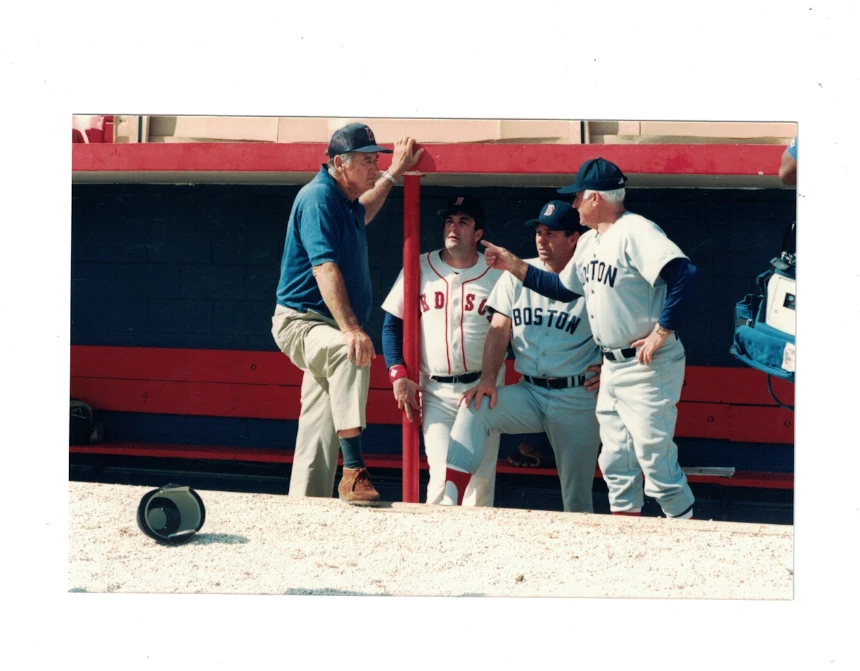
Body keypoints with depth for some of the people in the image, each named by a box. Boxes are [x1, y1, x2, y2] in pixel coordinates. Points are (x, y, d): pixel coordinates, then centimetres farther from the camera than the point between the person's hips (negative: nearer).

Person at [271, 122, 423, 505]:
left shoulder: (345, 201, 13)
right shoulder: (318, 197, -15)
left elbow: (363, 214, 42)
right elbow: (324, 267, -28)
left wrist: (395, 173, 39)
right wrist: (350, 329, -37)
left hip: (326, 329, 11)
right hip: (300, 322, -11)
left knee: (319, 441, 10)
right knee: (351, 353, -39)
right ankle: (353, 472, -45)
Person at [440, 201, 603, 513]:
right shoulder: (518, 274, 7)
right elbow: (500, 328, 0)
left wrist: (607, 370, -9)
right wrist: (487, 379, -13)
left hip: (577, 400, -3)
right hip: (529, 392, 3)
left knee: (577, 498, 0)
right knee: (474, 408, -23)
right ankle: (449, 504, -30)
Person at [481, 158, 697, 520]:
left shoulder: (635, 232, -17)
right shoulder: (589, 242, 13)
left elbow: (684, 274, -29)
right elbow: (561, 286, 27)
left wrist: (662, 332, -27)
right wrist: (514, 265, 19)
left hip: (649, 366, -10)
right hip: (612, 366, 10)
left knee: (654, 455, -9)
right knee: (615, 461, 13)